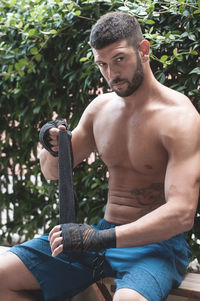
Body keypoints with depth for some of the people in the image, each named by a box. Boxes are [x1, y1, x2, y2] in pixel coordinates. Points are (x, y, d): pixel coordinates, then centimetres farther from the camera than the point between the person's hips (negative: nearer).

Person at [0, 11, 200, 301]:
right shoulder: (100, 108, 7)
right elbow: (53, 172, 18)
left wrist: (102, 238, -31)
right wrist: (53, 149, -7)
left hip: (157, 242, -6)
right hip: (104, 234, 7)